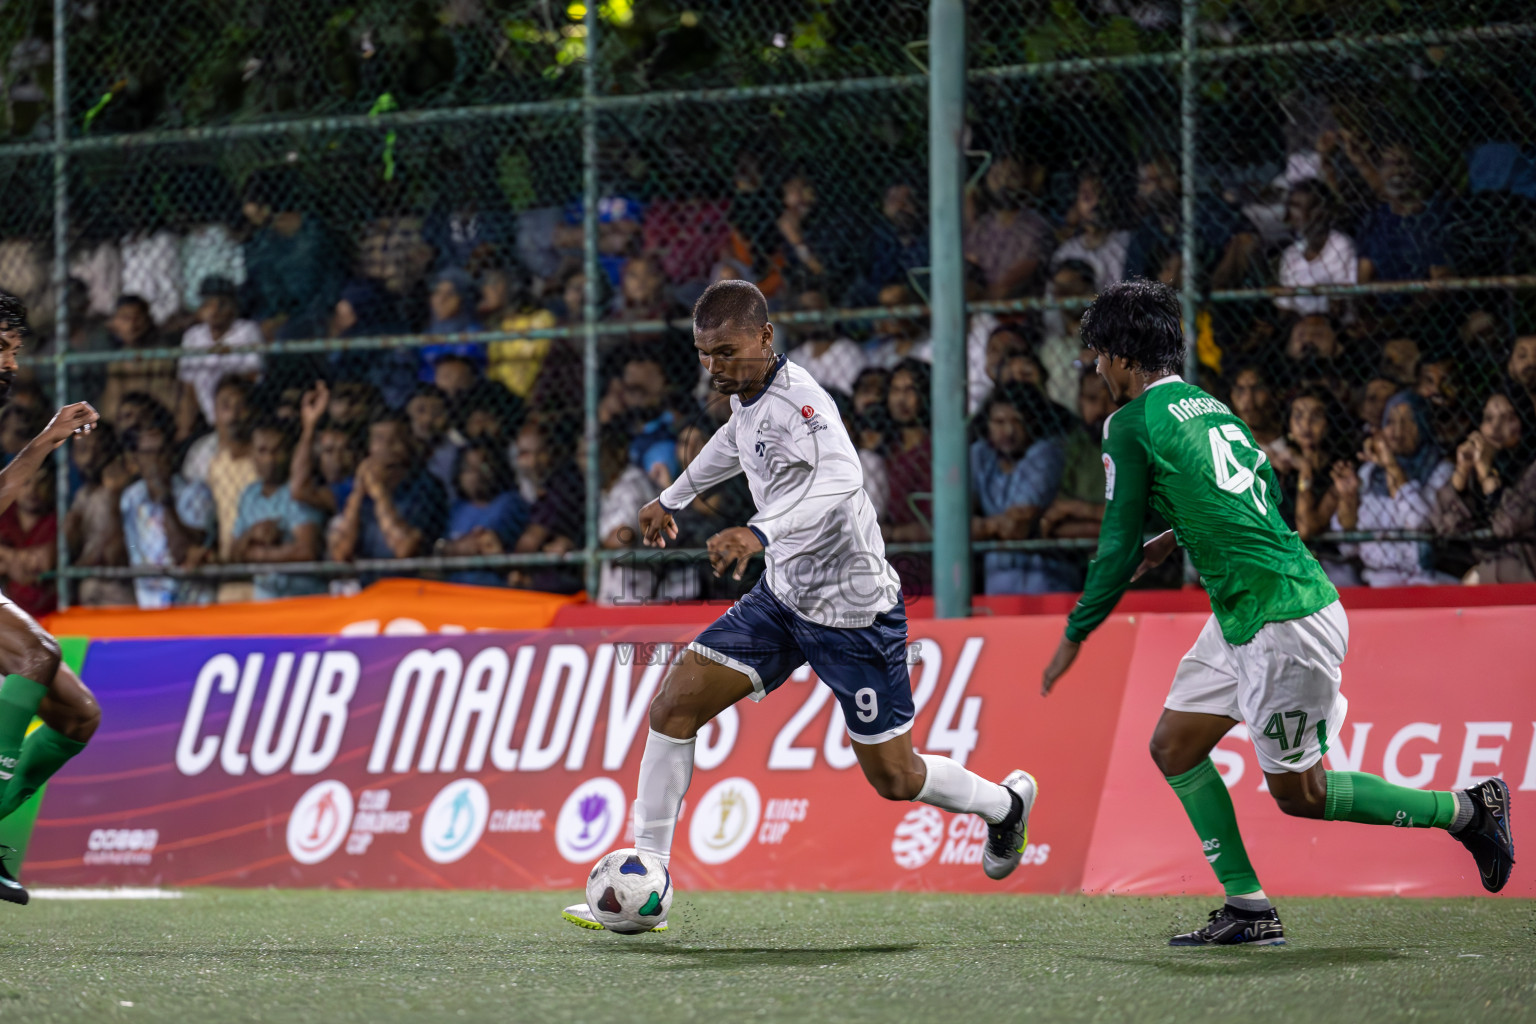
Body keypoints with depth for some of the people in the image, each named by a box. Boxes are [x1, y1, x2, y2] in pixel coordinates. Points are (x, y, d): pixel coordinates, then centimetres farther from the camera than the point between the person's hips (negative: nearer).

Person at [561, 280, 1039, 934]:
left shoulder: (798, 403, -26)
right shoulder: (748, 395, 1)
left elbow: (840, 481, -47)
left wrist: (761, 533, -61)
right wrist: (674, 498, 39)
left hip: (853, 610, -8)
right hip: (783, 596, 8)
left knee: (895, 778, 2)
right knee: (674, 704, -6)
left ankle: (1004, 801, 34)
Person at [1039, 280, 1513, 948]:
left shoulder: (1132, 425, -12)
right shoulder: (1206, 405, 13)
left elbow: (1120, 550, -9)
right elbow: (1262, 494, 20)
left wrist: (1075, 635, 3)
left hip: (1283, 623, -9)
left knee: (1299, 794, 4)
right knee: (1173, 748, 11)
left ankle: (1468, 810, 12)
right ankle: (1248, 910, 11)